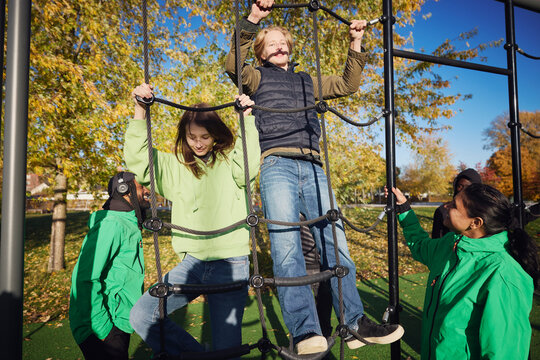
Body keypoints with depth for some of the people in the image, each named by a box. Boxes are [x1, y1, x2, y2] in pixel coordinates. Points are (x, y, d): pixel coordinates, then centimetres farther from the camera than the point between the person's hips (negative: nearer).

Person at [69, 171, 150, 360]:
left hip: (119, 326, 9)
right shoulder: (111, 225, -21)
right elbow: (85, 279, -27)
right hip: (100, 333, -9)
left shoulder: (130, 226, 11)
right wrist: (102, 328, -22)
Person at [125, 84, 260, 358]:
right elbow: (136, 158, 3)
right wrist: (140, 111, -5)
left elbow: (250, 166, -18)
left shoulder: (230, 159, 3)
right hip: (191, 263, 3)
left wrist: (246, 119, -16)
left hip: (230, 265, -3)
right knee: (141, 316, -7)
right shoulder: (175, 165, 11)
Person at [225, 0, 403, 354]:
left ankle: (354, 321, 6)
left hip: (312, 167, 4)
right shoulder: (258, 78, 20)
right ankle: (305, 332, -20)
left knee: (334, 240, -2)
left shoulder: (307, 82, 33)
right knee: (286, 245, -18)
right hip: (276, 165, -4)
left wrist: (356, 44, 27)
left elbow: (348, 84, 33)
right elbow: (233, 64, 0)